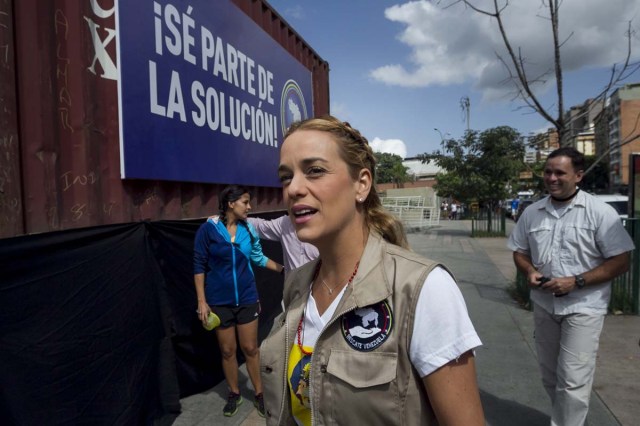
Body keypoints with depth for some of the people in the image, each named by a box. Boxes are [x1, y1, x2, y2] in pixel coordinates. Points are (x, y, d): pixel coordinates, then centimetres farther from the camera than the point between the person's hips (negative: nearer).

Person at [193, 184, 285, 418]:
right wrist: (201, 301, -9)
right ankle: (234, 394, 33)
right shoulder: (208, 229, -12)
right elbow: (199, 266, -7)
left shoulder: (248, 229, -3)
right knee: (227, 350, 12)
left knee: (250, 348, 9)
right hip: (219, 301, -2)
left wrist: (285, 269, 1)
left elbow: (259, 258, 9)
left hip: (247, 298, 2)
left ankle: (259, 394, 27)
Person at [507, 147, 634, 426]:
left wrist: (576, 281, -21)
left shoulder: (600, 212, -11)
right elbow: (520, 252, 11)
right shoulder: (531, 213, 2)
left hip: (583, 307, -5)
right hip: (544, 305, 5)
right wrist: (530, 271, -11)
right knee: (549, 374, 19)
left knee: (573, 379, -3)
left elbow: (620, 262, -11)